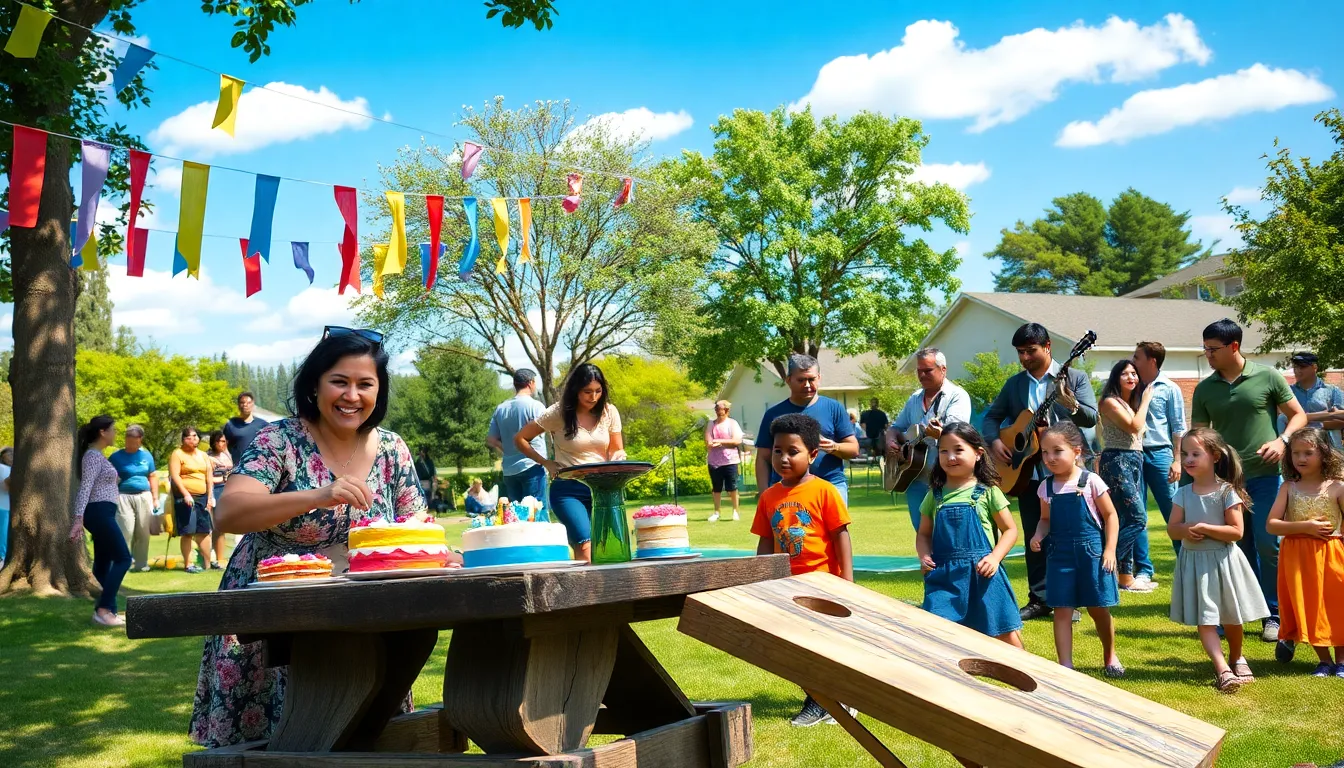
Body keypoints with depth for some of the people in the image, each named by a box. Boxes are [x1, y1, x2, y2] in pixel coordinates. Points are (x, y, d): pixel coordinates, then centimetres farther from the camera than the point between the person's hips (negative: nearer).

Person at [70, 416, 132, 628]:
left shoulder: (98, 455, 17)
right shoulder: (94, 456, -13)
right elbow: (85, 488, -21)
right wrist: (79, 518, -28)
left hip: (102, 513, 10)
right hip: (100, 512, -10)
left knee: (104, 562, 10)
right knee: (123, 559, -10)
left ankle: (106, 609, 13)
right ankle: (103, 609, -11)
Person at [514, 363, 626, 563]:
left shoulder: (609, 412, 3)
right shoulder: (558, 413, -7)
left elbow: (617, 450, 13)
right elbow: (520, 439, 2)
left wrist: (618, 457, -10)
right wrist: (547, 463, -5)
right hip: (568, 489, -4)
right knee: (585, 545, -22)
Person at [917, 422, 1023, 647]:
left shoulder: (987, 492, -1)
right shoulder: (935, 495, 8)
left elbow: (1010, 530, 2)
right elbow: (924, 534, 15)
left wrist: (994, 557, -13)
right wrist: (924, 555, -5)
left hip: (982, 574, -2)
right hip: (944, 576, 2)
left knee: (1005, 633, 6)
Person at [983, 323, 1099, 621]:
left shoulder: (1074, 378, -1)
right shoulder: (1014, 383, 11)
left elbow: (1092, 418, -10)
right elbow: (993, 415, 17)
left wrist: (1071, 405, -31)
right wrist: (994, 441, -3)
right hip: (1026, 471, 4)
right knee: (1034, 536, 8)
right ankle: (1039, 599, 16)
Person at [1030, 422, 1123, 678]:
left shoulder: (1091, 481, -8)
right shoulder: (1046, 488, 3)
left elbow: (1110, 516, -3)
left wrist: (1110, 550, -9)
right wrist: (1038, 535, -7)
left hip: (1092, 551, -3)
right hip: (1060, 554, 3)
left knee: (1098, 609, 8)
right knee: (1061, 610, 0)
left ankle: (1110, 656, 33)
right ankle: (1065, 665, 4)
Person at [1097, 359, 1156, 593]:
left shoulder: (1132, 403, 18)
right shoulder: (1110, 402, -8)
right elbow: (1134, 427, -17)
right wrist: (1145, 401, -6)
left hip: (1134, 462, 9)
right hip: (1117, 462, -9)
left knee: (1127, 520, 8)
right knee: (1138, 518, -15)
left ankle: (1126, 576, 11)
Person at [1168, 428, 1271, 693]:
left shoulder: (1227, 491, -10)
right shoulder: (1183, 494, 1)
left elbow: (1237, 531, -14)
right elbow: (1172, 529, 1)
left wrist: (1204, 527, -20)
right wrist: (1185, 529, -20)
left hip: (1222, 560, -2)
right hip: (1194, 561, 2)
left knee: (1231, 617, 12)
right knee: (1204, 618, -6)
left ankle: (1236, 658, 36)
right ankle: (1222, 670, -7)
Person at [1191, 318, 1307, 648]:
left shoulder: (1268, 377, -2)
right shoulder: (1204, 389, 6)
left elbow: (1298, 416, 4)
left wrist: (1282, 440, -13)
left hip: (1264, 475, -3)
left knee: (1267, 544, -5)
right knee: (1240, 547, 7)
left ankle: (1274, 616, 7)